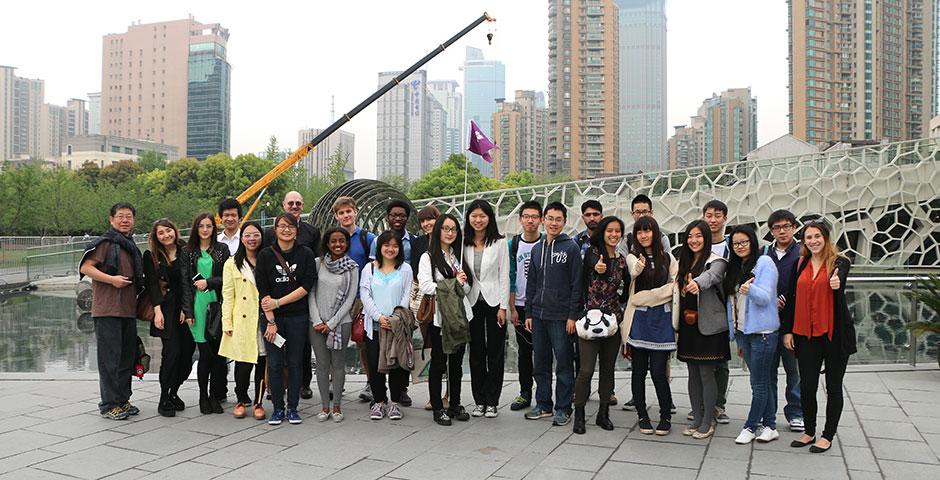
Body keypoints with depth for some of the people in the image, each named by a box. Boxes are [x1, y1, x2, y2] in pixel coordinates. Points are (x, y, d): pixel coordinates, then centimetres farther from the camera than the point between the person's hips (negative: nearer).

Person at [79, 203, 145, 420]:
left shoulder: (131, 246, 18)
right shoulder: (104, 242, -5)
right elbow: (85, 268, -12)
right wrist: (111, 279, -18)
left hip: (128, 310, 8)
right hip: (108, 310, -8)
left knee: (127, 356, 12)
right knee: (110, 357, -4)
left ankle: (123, 400, 22)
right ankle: (109, 404, 4)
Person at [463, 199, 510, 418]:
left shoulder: (500, 242, -2)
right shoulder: (464, 244, 5)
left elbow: (504, 275, -4)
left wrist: (503, 306, -8)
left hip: (494, 301, -2)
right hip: (473, 302, 3)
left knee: (495, 353, 3)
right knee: (476, 353, 8)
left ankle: (492, 402, 10)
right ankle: (479, 401, 17)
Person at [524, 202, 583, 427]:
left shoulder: (571, 247, -4)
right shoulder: (537, 248, 13)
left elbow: (577, 284, -8)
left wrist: (573, 315, -12)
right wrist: (528, 313, 12)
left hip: (561, 316, -5)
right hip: (538, 315, 6)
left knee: (564, 364, 2)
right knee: (540, 364, 12)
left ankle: (563, 408, 11)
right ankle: (543, 404, 23)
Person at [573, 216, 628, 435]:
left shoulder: (622, 260, 9)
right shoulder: (592, 253, -5)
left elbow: (627, 288, 20)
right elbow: (594, 263, -31)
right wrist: (598, 268, -51)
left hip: (613, 318, 5)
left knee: (608, 368, 10)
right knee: (586, 369, -6)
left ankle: (603, 414, 22)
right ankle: (579, 414, 8)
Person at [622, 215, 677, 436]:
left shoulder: (667, 258, 8)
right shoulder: (632, 257, 2)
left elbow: (674, 287, 7)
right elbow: (634, 271, -22)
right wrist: (639, 266, -44)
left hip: (661, 319, 0)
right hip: (638, 320, 0)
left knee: (658, 371, -3)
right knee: (639, 370, 5)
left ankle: (665, 417, 14)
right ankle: (642, 416, 18)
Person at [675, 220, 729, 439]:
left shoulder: (716, 261, -8)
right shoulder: (685, 262, 13)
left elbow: (711, 276, -32)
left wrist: (697, 283, -52)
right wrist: (681, 319, 1)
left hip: (708, 325, -6)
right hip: (688, 324, 6)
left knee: (706, 374, -1)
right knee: (693, 374, 12)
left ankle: (707, 423, 9)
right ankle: (696, 419, 21)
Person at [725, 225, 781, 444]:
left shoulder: (764, 263, -8)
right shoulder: (735, 268, 13)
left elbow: (765, 297, -18)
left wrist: (750, 290, -39)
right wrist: (736, 335, 17)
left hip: (762, 332, -7)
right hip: (742, 331, 7)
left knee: (759, 383, 1)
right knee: (761, 381, 12)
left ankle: (750, 427, 10)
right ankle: (769, 426, 20)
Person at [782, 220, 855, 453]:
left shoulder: (840, 262, -4)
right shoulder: (801, 263, 8)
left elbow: (839, 278, -27)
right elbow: (794, 298, 10)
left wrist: (836, 284, -51)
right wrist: (787, 330, 8)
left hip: (835, 332, -3)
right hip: (806, 333, 4)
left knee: (833, 386, 7)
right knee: (806, 386, 5)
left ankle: (828, 436, 19)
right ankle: (809, 432, 23)